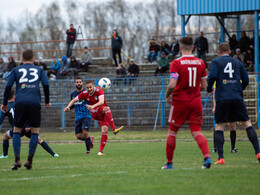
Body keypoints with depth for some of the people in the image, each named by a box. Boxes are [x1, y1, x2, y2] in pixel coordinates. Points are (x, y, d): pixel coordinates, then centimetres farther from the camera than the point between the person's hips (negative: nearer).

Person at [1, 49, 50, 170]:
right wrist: (47, 101, 19)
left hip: (20, 102, 0)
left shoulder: (16, 70, 17)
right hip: (35, 103, 0)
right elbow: (46, 85, 8)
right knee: (35, 131, 7)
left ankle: (17, 160, -4)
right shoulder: (39, 70, 17)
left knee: (17, 130, 9)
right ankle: (30, 160, -1)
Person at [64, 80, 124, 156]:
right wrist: (68, 106, -11)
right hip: (94, 113, 0)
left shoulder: (99, 91, -18)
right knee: (106, 108, -32)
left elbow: (101, 102, -35)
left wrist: (93, 106, -52)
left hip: (103, 113, 0)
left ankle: (100, 151, -13)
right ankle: (114, 129, -41)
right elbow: (74, 100, 7)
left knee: (105, 130, -17)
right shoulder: (84, 93, -5)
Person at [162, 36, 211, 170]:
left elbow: (172, 85, -19)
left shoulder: (176, 63, -11)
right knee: (196, 132, 3)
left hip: (180, 102, -3)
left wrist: (167, 95, 0)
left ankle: (169, 163, 17)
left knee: (172, 132, 11)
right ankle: (207, 157, -19)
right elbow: (203, 86, 7)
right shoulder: (200, 63, 3)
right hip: (195, 102, 3)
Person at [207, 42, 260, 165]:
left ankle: (220, 158, -5)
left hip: (222, 98, -2)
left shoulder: (215, 62, 6)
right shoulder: (237, 63, 15)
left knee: (219, 126, 5)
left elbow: (213, 76, -10)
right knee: (247, 123, 8)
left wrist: (209, 89, 7)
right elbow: (246, 80, 12)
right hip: (237, 98, 2)